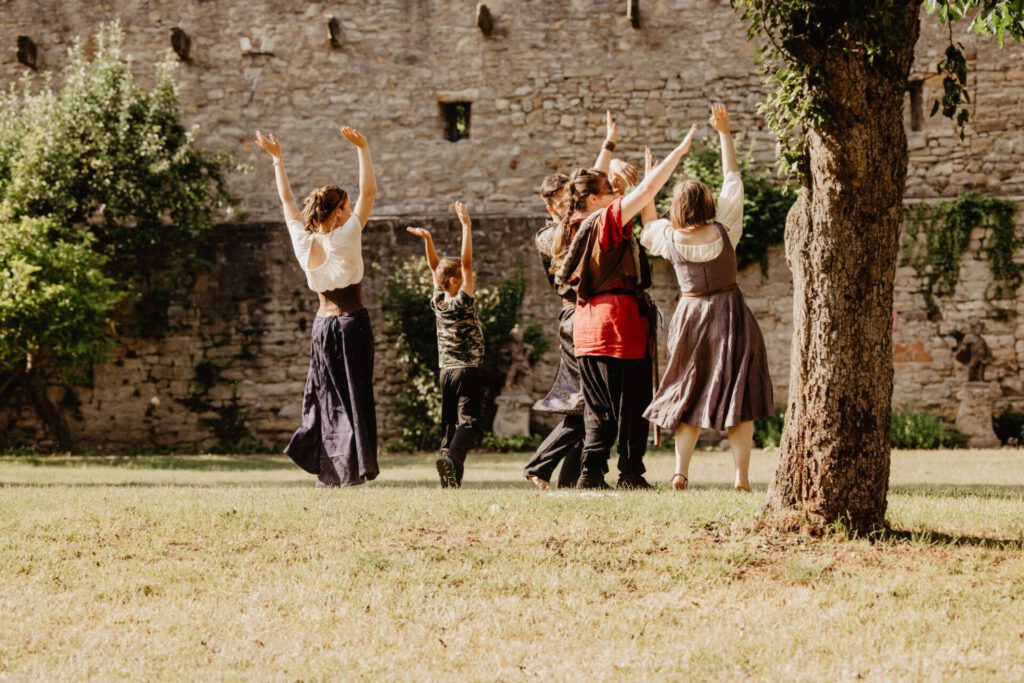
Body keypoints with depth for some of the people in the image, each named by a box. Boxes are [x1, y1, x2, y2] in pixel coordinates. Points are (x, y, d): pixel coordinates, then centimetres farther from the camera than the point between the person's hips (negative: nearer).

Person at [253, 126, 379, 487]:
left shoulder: (303, 241, 1)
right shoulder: (344, 238, -11)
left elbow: (287, 200, 13)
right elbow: (369, 192, -11)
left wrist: (277, 158, 21)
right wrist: (363, 149, -10)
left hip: (323, 323, 5)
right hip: (352, 321, -5)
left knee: (327, 392, 10)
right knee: (354, 393, -1)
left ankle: (328, 468, 4)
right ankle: (352, 467, -3)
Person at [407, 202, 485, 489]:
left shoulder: (438, 302, 6)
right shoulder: (463, 301, -9)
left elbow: (435, 267, 15)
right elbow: (466, 262, -14)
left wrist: (427, 239, 10)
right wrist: (466, 226, -15)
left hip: (446, 371, 6)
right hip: (467, 369, -6)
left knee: (449, 422, 7)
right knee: (468, 421, -11)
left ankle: (450, 480, 0)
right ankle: (451, 457, -36)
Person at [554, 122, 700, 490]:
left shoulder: (575, 225, 8)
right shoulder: (606, 221, -12)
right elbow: (647, 189, -16)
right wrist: (682, 149, -14)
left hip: (586, 327, 8)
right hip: (619, 322, -8)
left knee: (597, 407, 11)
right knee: (631, 404, 0)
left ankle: (591, 470, 3)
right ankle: (631, 474, 2)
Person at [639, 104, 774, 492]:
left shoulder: (668, 237, -9)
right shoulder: (723, 230, -12)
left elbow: (647, 225, 15)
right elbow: (732, 179, -4)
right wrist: (724, 133, 2)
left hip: (690, 316, 2)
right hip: (730, 316, -2)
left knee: (687, 396, 12)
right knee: (737, 393, 1)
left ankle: (681, 472, 2)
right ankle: (741, 478, -5)